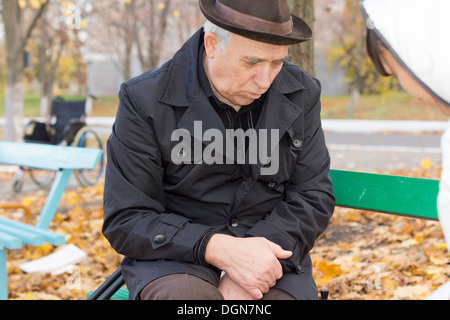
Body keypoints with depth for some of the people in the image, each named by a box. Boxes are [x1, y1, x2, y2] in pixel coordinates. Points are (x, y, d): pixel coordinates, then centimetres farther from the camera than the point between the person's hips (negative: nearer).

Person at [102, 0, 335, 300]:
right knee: (189, 295, -34)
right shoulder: (144, 101, -8)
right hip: (177, 256, -2)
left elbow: (315, 195, 3)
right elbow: (125, 221, -8)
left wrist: (259, 260, -15)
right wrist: (217, 248, -24)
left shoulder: (302, 93, 3)